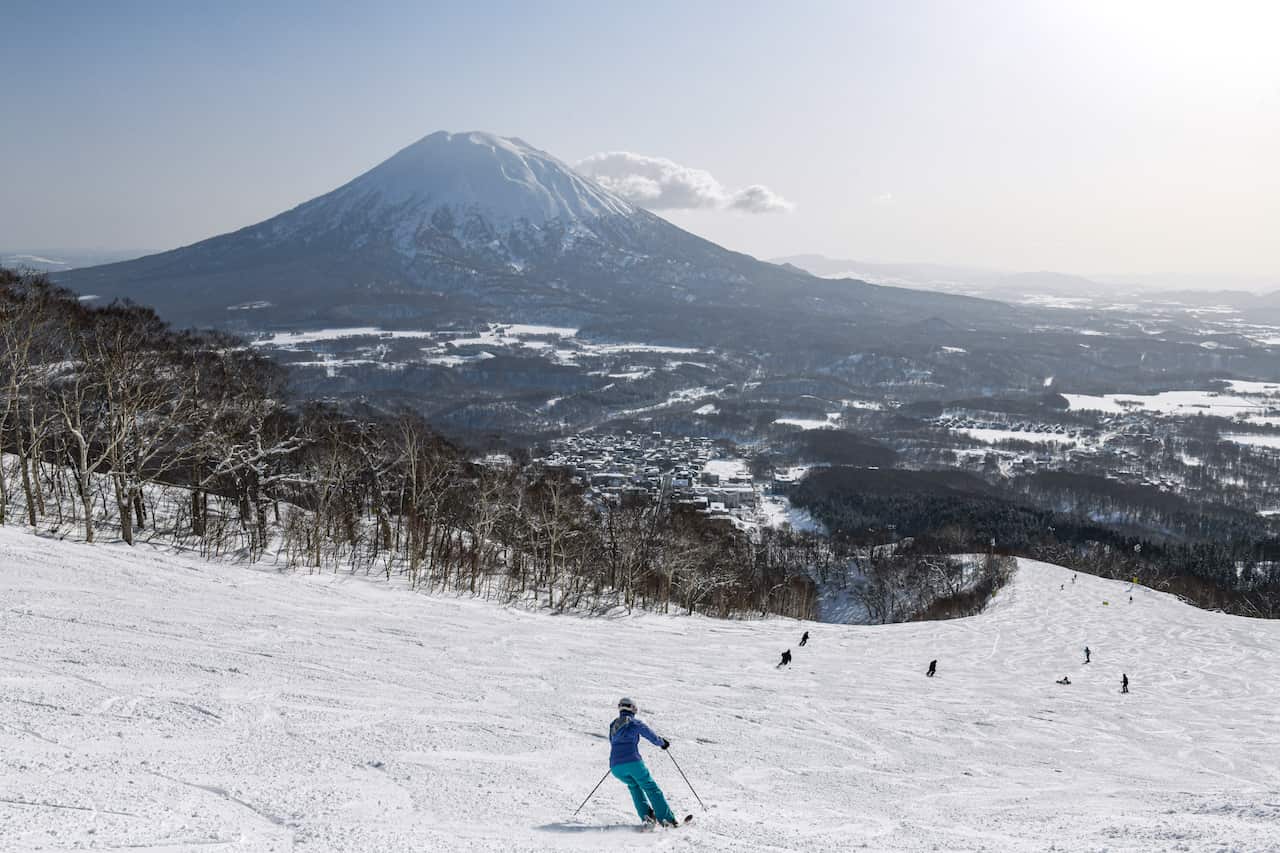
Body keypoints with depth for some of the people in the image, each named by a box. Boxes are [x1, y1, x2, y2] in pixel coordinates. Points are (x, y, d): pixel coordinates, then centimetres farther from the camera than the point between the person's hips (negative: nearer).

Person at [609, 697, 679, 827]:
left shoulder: (613, 726, 19)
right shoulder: (634, 723, 3)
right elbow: (652, 736, 3)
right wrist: (662, 742, 24)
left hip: (615, 767, 5)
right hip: (633, 762, -5)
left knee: (634, 785, 29)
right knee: (651, 788, 6)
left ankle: (646, 815, 14)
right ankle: (667, 818, -2)